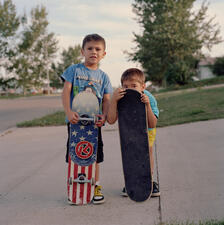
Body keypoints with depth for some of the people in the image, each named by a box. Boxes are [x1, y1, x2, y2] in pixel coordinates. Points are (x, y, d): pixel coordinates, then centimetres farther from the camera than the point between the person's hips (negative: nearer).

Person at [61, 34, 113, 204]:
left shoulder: (103, 76, 8)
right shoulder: (74, 70, 0)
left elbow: (106, 99, 4)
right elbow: (66, 92, -7)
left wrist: (104, 115, -14)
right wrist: (69, 112, -20)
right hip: (75, 120, -2)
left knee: (95, 155, 7)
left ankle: (96, 186, 21)